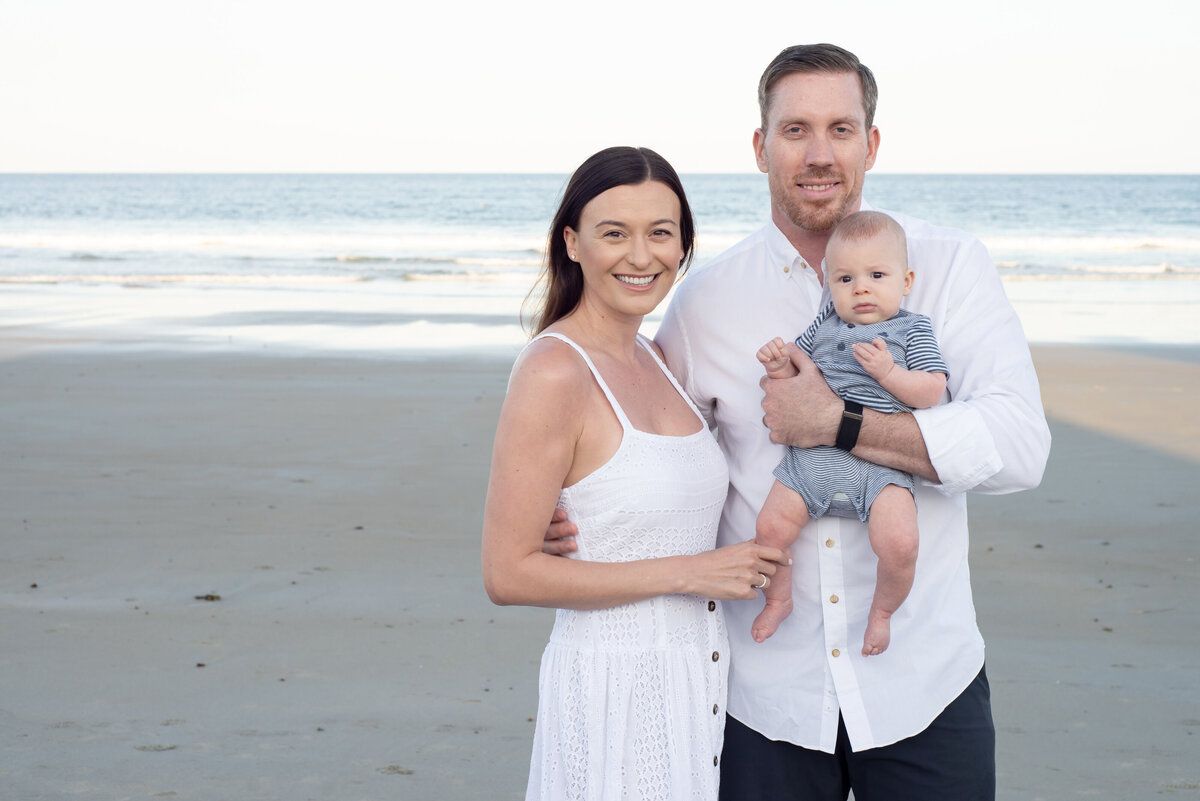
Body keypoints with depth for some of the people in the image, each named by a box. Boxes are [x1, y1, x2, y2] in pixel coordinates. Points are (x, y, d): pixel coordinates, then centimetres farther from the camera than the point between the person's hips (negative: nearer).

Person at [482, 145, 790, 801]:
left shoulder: (652, 359, 9)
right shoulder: (553, 372, -15)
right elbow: (509, 574, -17)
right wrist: (689, 572, -16)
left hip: (694, 675, 8)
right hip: (613, 685, -8)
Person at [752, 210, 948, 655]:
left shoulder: (913, 330, 8)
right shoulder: (825, 325, 17)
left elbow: (931, 392, 0)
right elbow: (794, 374, 22)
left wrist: (888, 372, -14)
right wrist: (778, 364, -1)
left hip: (880, 464, -3)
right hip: (811, 456, 3)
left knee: (899, 543, -23)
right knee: (770, 528, -10)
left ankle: (882, 610, 7)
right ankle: (778, 598, 20)